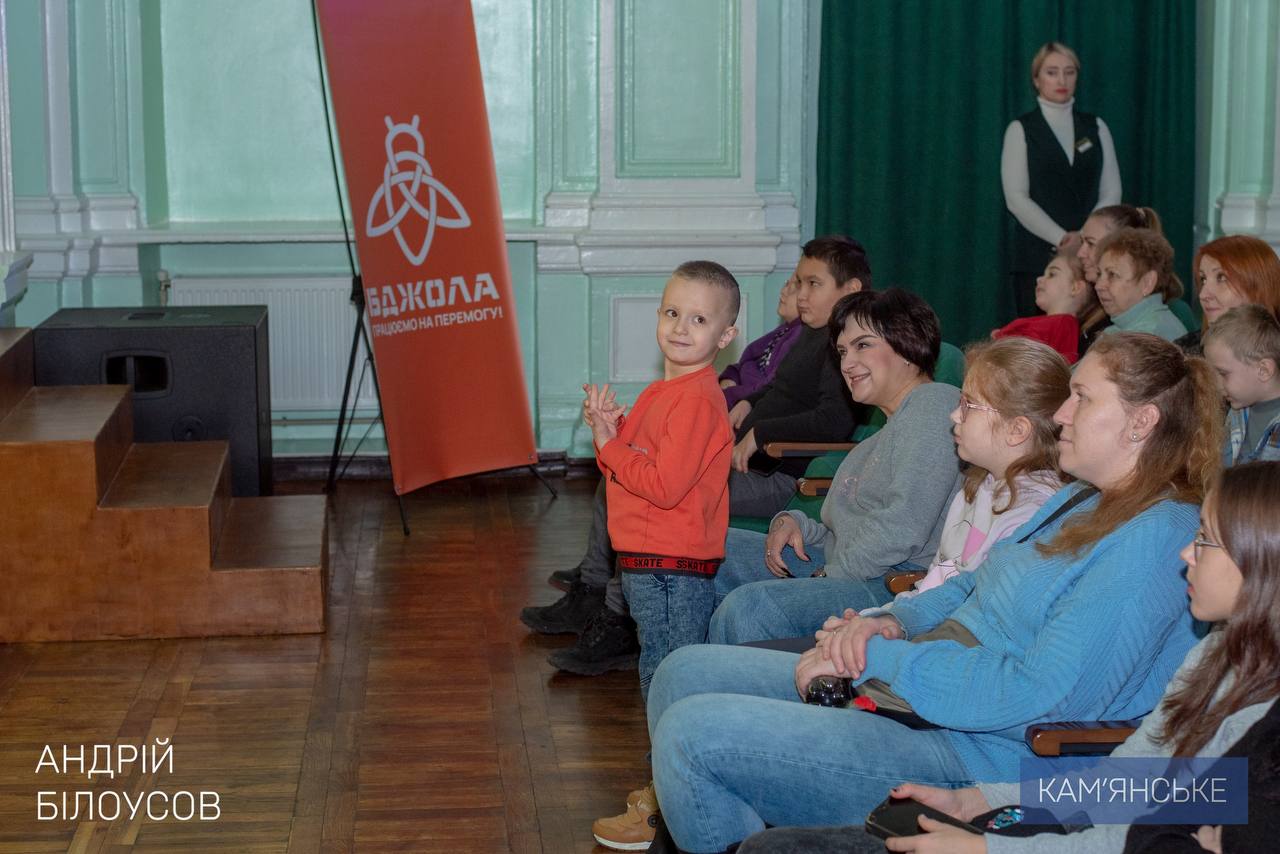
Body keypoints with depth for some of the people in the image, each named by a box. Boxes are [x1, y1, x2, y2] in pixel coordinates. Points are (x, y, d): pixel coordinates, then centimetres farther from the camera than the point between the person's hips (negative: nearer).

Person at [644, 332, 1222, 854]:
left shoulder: (1157, 538, -17)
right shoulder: (1080, 501, 15)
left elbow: (1038, 694, -25)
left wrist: (878, 657, -17)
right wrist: (891, 623, 2)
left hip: (976, 758, -10)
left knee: (693, 732, -19)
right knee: (685, 674, 8)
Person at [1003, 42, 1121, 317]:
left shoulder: (1096, 128, 13)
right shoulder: (1021, 129, 4)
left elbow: (1111, 192, 9)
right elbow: (1016, 198, -5)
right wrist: (1061, 238, -13)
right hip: (1038, 255, -2)